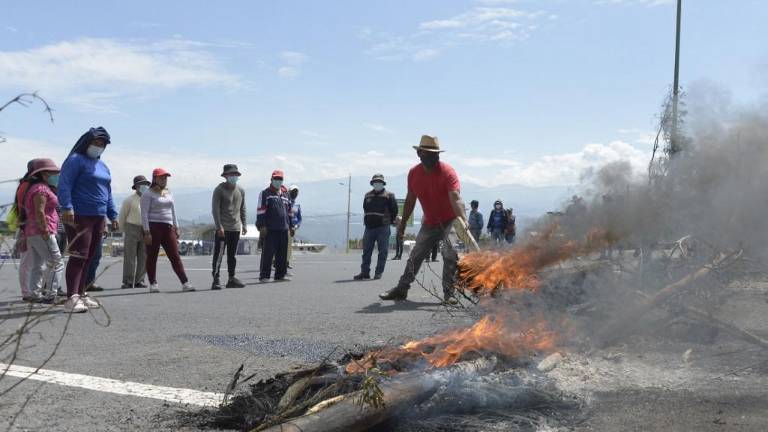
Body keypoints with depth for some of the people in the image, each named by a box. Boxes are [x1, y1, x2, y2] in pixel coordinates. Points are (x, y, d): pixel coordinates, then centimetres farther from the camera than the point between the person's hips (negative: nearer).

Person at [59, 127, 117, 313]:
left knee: (89, 258, 9)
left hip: (98, 218, 8)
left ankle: (81, 294, 16)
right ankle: (72, 298, -17)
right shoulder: (76, 160, -3)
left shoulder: (103, 166, 21)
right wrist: (67, 208, -26)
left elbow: (107, 193, 25)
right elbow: (64, 185, -13)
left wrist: (113, 216, 19)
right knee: (79, 256, -15)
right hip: (79, 216, -8)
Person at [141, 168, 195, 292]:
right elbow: (144, 213, -8)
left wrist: (176, 228, 17)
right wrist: (147, 232, -16)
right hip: (153, 227, -5)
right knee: (152, 257, 1)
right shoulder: (148, 194, -2)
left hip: (168, 228, 6)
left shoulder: (168, 193, 19)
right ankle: (153, 284, 9)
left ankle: (185, 283, -7)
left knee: (175, 256, -1)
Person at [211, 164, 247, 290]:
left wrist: (243, 225, 16)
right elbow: (215, 209, -10)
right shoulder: (219, 190, -5)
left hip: (236, 228, 6)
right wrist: (219, 226, -17)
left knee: (233, 255, 11)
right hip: (222, 228, -6)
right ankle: (216, 280, -7)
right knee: (218, 255, -8)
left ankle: (231, 279, 18)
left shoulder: (241, 191, 13)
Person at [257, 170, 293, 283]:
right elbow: (260, 210, -6)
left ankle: (280, 275, 15)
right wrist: (262, 226, -13)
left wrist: (291, 226, 21)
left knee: (282, 254, 8)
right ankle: (264, 276, -2)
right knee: (268, 253, -6)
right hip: (270, 229, -6)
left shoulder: (286, 194, 19)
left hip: (283, 229, 6)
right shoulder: (265, 193, 0)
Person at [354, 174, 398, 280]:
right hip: (369, 227, 4)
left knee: (383, 251, -1)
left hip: (383, 228, -4)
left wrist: (390, 221, 3)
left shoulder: (388, 195, 0)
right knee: (366, 250, 4)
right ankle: (365, 272, 9)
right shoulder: (368, 195, 13)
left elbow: (394, 210, 0)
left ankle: (378, 272, 5)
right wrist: (368, 220, 13)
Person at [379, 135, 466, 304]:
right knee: (415, 256, 12)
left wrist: (463, 219, -55)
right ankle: (401, 290, 23)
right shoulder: (414, 173, -7)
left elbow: (455, 198, -40)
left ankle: (449, 293, -11)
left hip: (450, 221, -5)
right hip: (429, 222, 6)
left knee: (450, 255, -21)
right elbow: (410, 200, 6)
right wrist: (402, 224, 10)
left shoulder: (447, 172, -25)